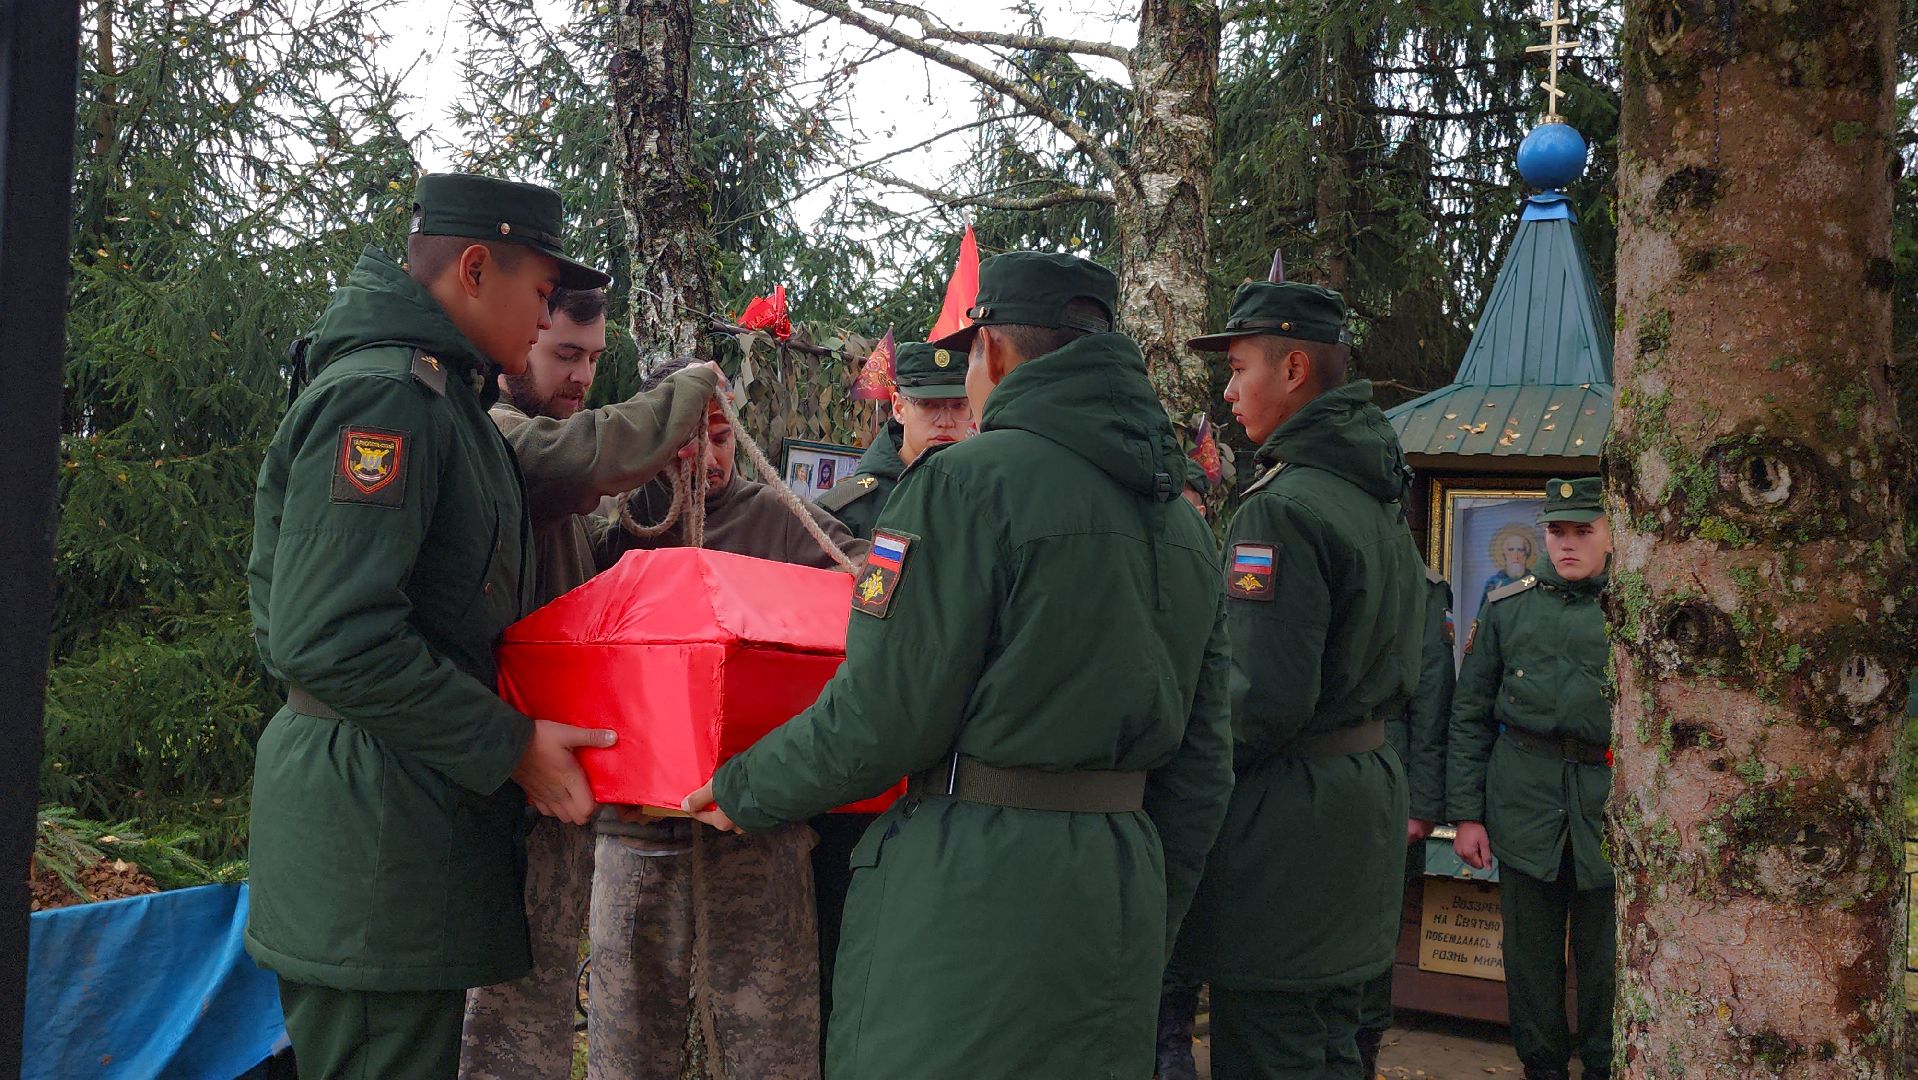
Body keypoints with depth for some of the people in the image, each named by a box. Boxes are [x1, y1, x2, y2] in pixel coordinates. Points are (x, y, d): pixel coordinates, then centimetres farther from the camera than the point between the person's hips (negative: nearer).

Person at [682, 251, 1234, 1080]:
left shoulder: (966, 482, -11)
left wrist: (743, 791, 2)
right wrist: (1147, 936, 22)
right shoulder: (1183, 524, 12)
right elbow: (1201, 769, 14)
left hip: (971, 889, -7)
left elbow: (881, 716, -15)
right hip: (1126, 883, 8)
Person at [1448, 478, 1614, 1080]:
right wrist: (1465, 814, 2)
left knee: (1605, 950, 8)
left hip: (1609, 803, -1)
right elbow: (1470, 715, 7)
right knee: (1530, 948, 9)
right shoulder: (1509, 608, 6)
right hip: (1524, 800, 1)